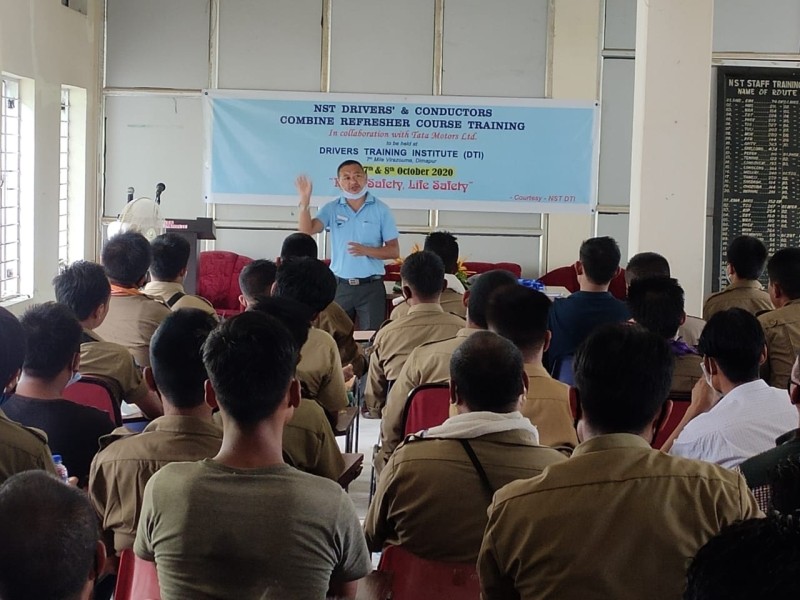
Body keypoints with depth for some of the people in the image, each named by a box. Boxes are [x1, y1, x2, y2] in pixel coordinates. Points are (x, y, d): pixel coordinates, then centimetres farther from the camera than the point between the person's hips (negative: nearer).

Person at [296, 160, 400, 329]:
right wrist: (304, 201, -23)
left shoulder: (381, 210, -1)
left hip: (371, 286, -1)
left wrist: (366, 250, -19)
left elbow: (394, 251, -2)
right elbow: (306, 230, -11)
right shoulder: (331, 209, 3)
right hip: (339, 286, 2)